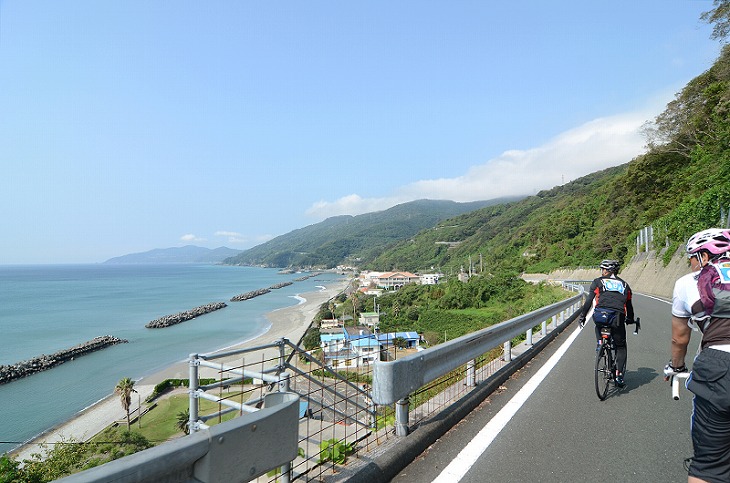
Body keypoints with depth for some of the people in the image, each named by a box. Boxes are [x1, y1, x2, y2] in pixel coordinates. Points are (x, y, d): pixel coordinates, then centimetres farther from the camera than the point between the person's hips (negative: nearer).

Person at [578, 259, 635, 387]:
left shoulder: (598, 282, 13)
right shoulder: (624, 285, 22)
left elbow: (588, 301, 6)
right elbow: (629, 305, 27)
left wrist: (582, 316, 13)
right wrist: (630, 319, 43)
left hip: (600, 316, -2)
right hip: (617, 318, 2)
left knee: (599, 326, 37)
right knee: (620, 347, 18)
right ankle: (619, 376, 10)